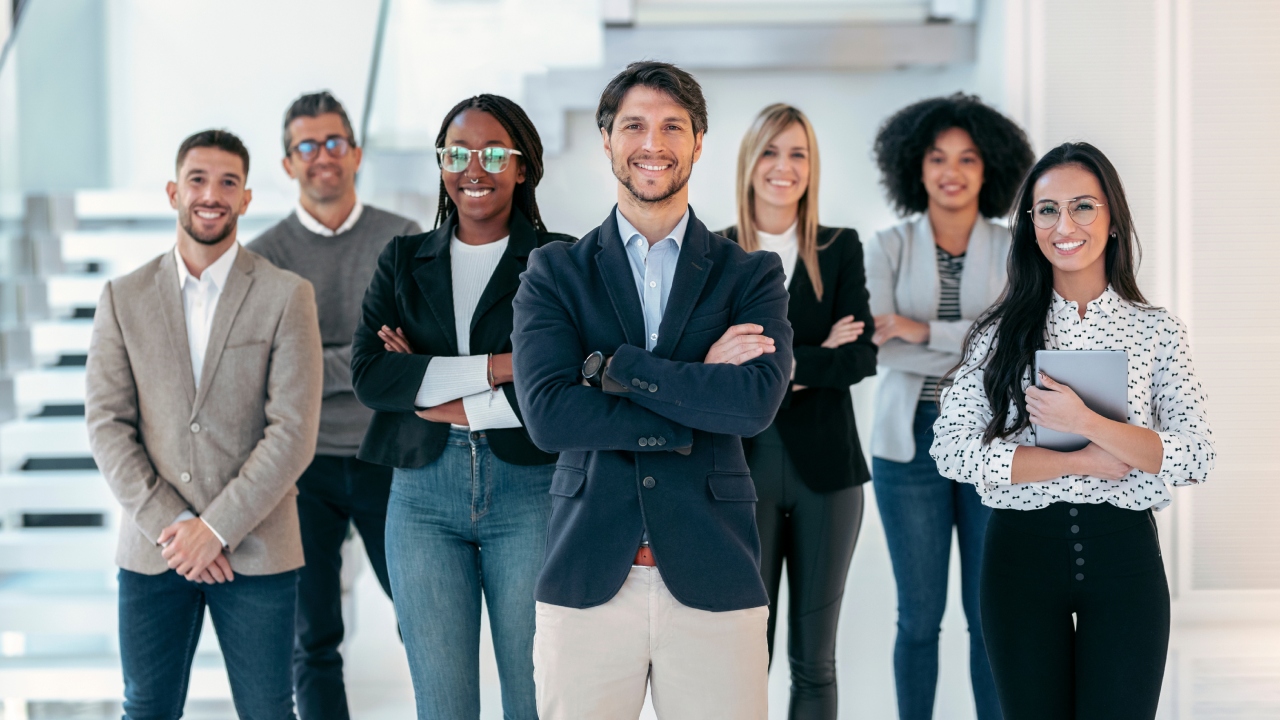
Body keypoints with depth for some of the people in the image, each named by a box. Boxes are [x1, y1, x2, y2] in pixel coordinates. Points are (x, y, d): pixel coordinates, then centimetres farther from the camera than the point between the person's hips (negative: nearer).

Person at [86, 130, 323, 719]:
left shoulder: (286, 297, -1)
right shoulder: (124, 298, 6)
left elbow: (294, 432, -7)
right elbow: (106, 423, 1)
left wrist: (217, 528, -13)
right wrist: (167, 527, -9)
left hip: (255, 551, -2)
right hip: (152, 552, 2)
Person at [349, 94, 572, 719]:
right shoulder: (404, 261, 11)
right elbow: (368, 374, -4)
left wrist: (452, 404, -9)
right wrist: (498, 367, -12)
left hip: (529, 492, -2)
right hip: (424, 497, 3)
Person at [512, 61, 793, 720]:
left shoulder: (750, 276, 7)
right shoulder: (554, 273, 7)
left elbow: (757, 401, -11)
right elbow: (546, 414, -9)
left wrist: (611, 365, -10)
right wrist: (701, 390, -9)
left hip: (712, 584, 0)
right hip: (585, 583, 0)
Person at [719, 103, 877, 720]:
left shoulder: (841, 249, 7)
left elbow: (862, 355, -3)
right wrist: (818, 356, -11)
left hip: (825, 468, 2)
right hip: (746, 467, -1)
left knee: (814, 661, 7)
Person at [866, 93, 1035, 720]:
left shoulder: (1012, 251, 4)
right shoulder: (890, 248, 2)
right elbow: (877, 345, -10)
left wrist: (925, 330, -17)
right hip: (912, 442, 0)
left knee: (990, 613, 4)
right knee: (920, 615, 5)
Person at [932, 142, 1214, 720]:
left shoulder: (1156, 330, 3)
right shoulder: (1001, 332, 3)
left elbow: (1197, 458, -8)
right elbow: (952, 451, -8)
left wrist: (1087, 423, -21)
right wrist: (1083, 461, -15)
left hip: (1123, 550, 0)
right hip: (1021, 553, 0)